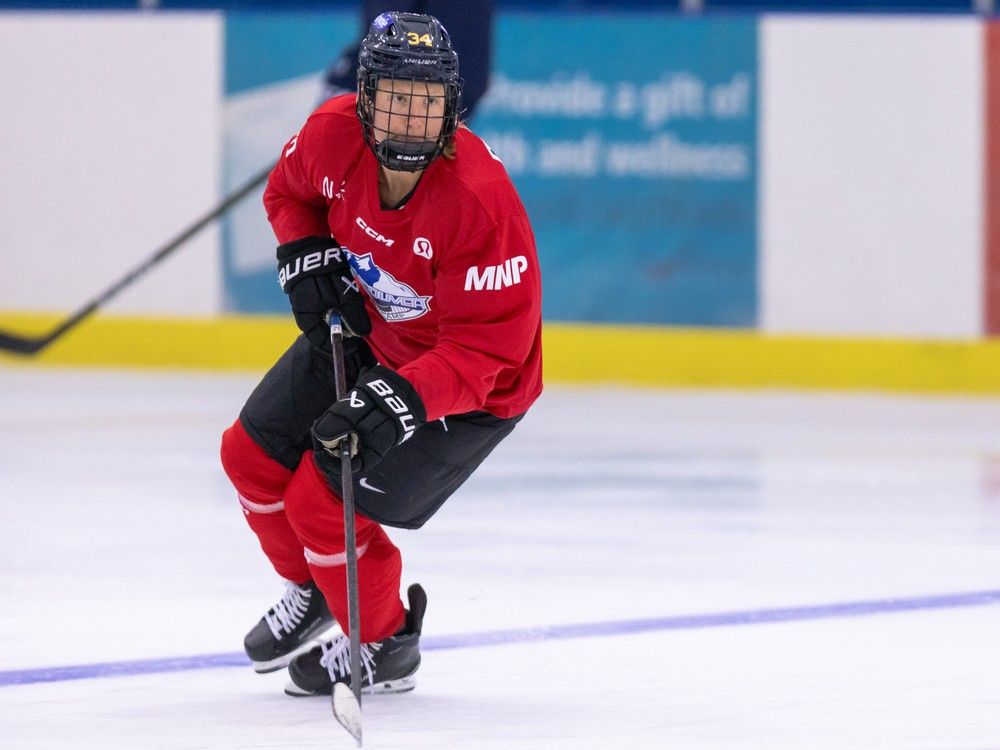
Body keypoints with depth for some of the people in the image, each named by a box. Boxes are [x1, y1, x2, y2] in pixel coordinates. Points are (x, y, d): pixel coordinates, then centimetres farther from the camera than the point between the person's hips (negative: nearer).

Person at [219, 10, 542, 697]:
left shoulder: (480, 200, -37)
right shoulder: (334, 134, -20)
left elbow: (483, 349, -35)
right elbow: (289, 189, 7)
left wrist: (405, 398, -46)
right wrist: (305, 255, -10)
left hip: (472, 387, -7)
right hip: (361, 331, 7)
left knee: (322, 502, -11)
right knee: (253, 454, 11)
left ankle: (385, 645, 16)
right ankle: (314, 589, 39)